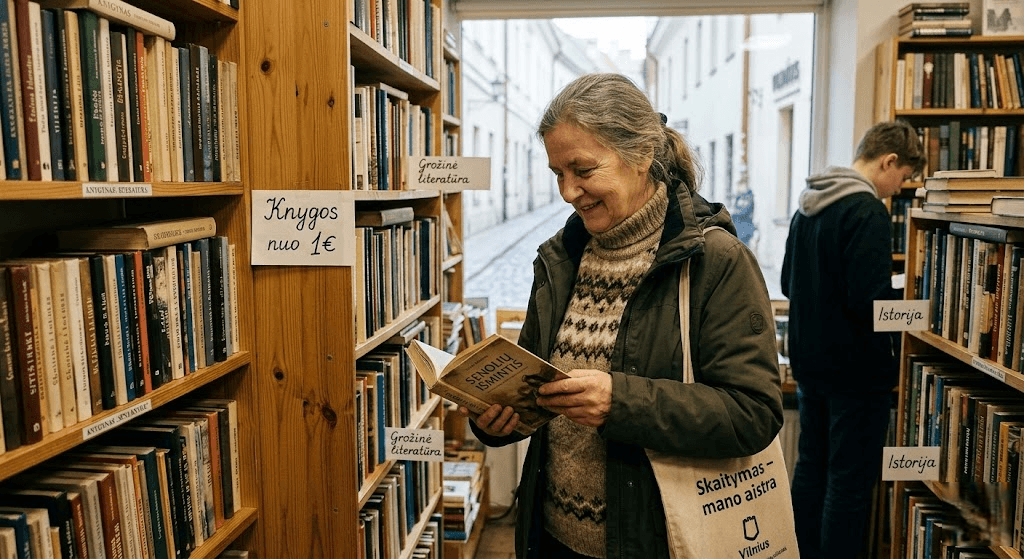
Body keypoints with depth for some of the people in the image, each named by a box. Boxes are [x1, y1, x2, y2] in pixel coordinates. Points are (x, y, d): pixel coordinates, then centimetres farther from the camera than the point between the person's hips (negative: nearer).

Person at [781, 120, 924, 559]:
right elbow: (872, 299, -24)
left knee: (811, 467, 18)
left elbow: (788, 284, 16)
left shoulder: (808, 207, 9)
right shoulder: (867, 211, -18)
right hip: (856, 368, -9)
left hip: (809, 362, 9)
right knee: (851, 481, 3)